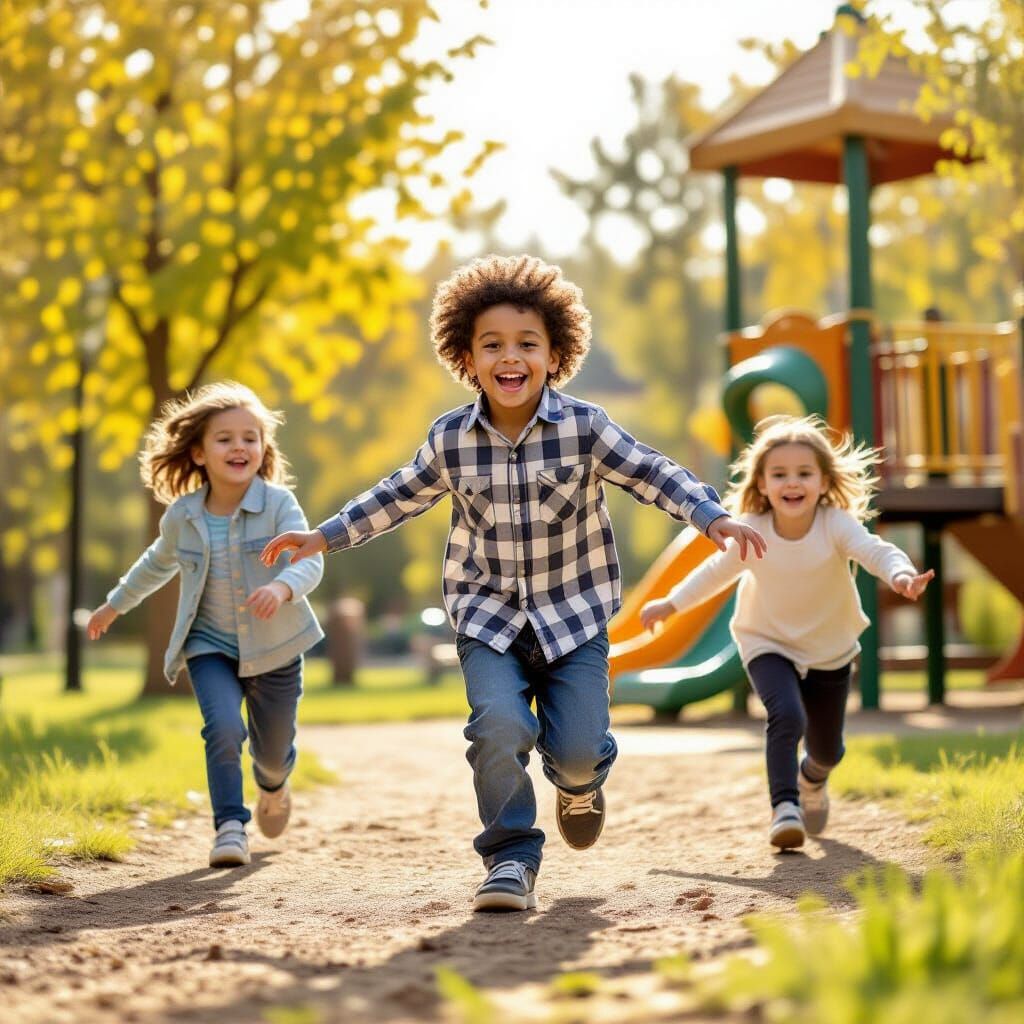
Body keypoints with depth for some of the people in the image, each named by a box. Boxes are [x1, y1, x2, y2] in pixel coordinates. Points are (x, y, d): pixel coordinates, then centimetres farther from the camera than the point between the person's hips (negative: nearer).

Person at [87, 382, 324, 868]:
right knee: (223, 728, -25)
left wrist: (282, 588, -50)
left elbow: (310, 560, -28)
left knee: (273, 748, 14)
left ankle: (274, 788, 51)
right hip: (210, 646, 1)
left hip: (274, 648, -1)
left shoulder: (278, 503, -17)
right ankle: (230, 827, -13)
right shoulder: (181, 515, -6)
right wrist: (115, 604, 27)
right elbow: (158, 563, 15)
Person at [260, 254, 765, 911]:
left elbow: (654, 475, -9)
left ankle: (580, 782, 30)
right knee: (499, 727, -23)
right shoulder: (451, 440, -5)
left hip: (574, 615, -1)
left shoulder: (584, 427, -11)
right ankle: (511, 859, -4)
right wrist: (324, 538, 12)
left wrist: (714, 517, -25)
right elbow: (400, 497, 11)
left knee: (577, 750, -9)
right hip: (488, 616, 1)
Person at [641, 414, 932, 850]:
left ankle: (812, 781, 50)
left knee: (827, 749, 14)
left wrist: (900, 574, -63)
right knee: (786, 716, -30)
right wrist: (671, 603, 9)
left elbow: (876, 551, -41)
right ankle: (784, 807, -24)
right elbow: (717, 571, -1)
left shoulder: (837, 524, -24)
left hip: (830, 649, 1)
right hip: (769, 645, -1)